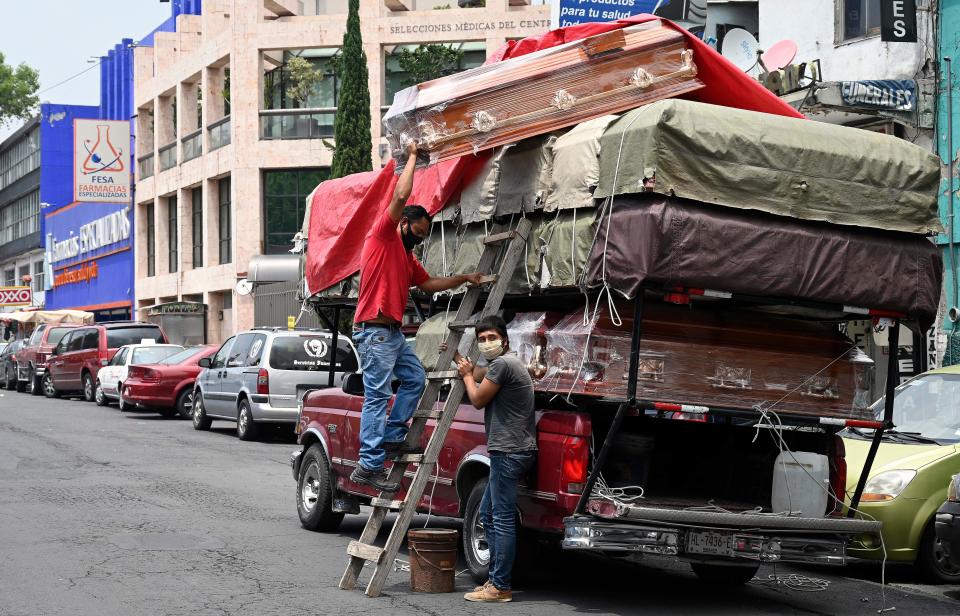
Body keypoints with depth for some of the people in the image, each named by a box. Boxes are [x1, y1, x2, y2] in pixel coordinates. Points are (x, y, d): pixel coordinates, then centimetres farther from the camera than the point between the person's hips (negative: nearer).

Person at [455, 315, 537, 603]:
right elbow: (477, 375, 35)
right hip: (509, 451, 11)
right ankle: (496, 578, 21)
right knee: (488, 513, 18)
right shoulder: (503, 363, 19)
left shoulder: (503, 364, -13)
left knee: (502, 519, -10)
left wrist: (467, 375, 8)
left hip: (509, 452, -11)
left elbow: (477, 399, -8)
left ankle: (500, 588, -10)